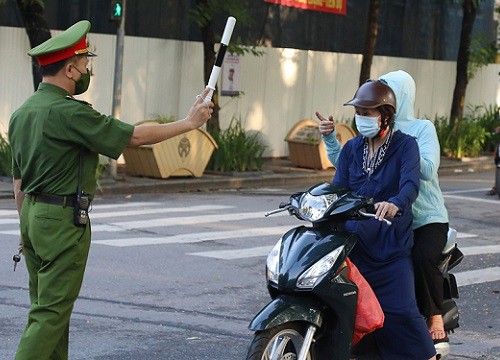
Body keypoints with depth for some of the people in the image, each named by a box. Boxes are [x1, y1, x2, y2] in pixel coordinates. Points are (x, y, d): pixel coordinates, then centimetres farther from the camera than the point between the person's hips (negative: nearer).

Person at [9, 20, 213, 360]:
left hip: (32, 214, 9)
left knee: (44, 308, 13)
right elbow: (134, 136, -14)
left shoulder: (21, 113, 11)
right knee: (51, 313, -7)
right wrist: (189, 122, -3)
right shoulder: (69, 112, -17)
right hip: (63, 219, -9)